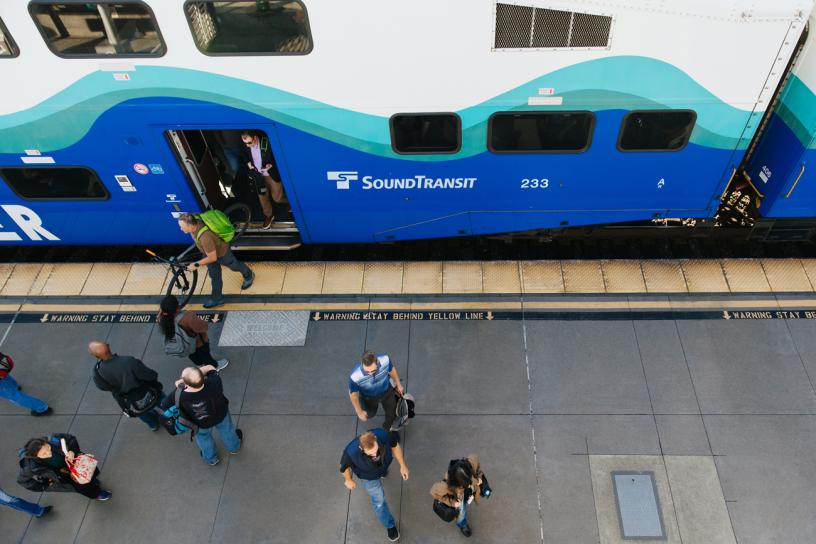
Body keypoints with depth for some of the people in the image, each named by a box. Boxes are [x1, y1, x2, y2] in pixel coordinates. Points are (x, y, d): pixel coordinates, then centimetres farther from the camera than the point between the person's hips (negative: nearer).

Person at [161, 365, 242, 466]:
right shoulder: (214, 383, -44)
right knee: (226, 429, 35)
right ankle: (234, 447, 64)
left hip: (201, 425, 0)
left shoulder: (179, 397, -43)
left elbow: (164, 406, -20)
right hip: (221, 416, 0)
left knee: (204, 437, 35)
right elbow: (210, 368, -21)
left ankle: (211, 459, 62)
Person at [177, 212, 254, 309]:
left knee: (234, 266, 24)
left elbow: (212, 258, -35)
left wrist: (196, 265, -29)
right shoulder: (194, 224, -25)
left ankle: (249, 276, 55)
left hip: (221, 252, -7)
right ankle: (217, 298, 37)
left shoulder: (205, 237, -48)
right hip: (209, 251, 7)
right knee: (214, 276, 20)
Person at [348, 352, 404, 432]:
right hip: (368, 397, -2)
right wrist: (359, 412, -7)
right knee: (370, 414, 30)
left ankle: (388, 427, 62)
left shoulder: (385, 360, -39)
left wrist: (398, 385, 5)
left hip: (387, 392, 2)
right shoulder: (355, 377, -45)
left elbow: (391, 370, -12)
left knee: (391, 413, 27)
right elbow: (353, 394, -21)